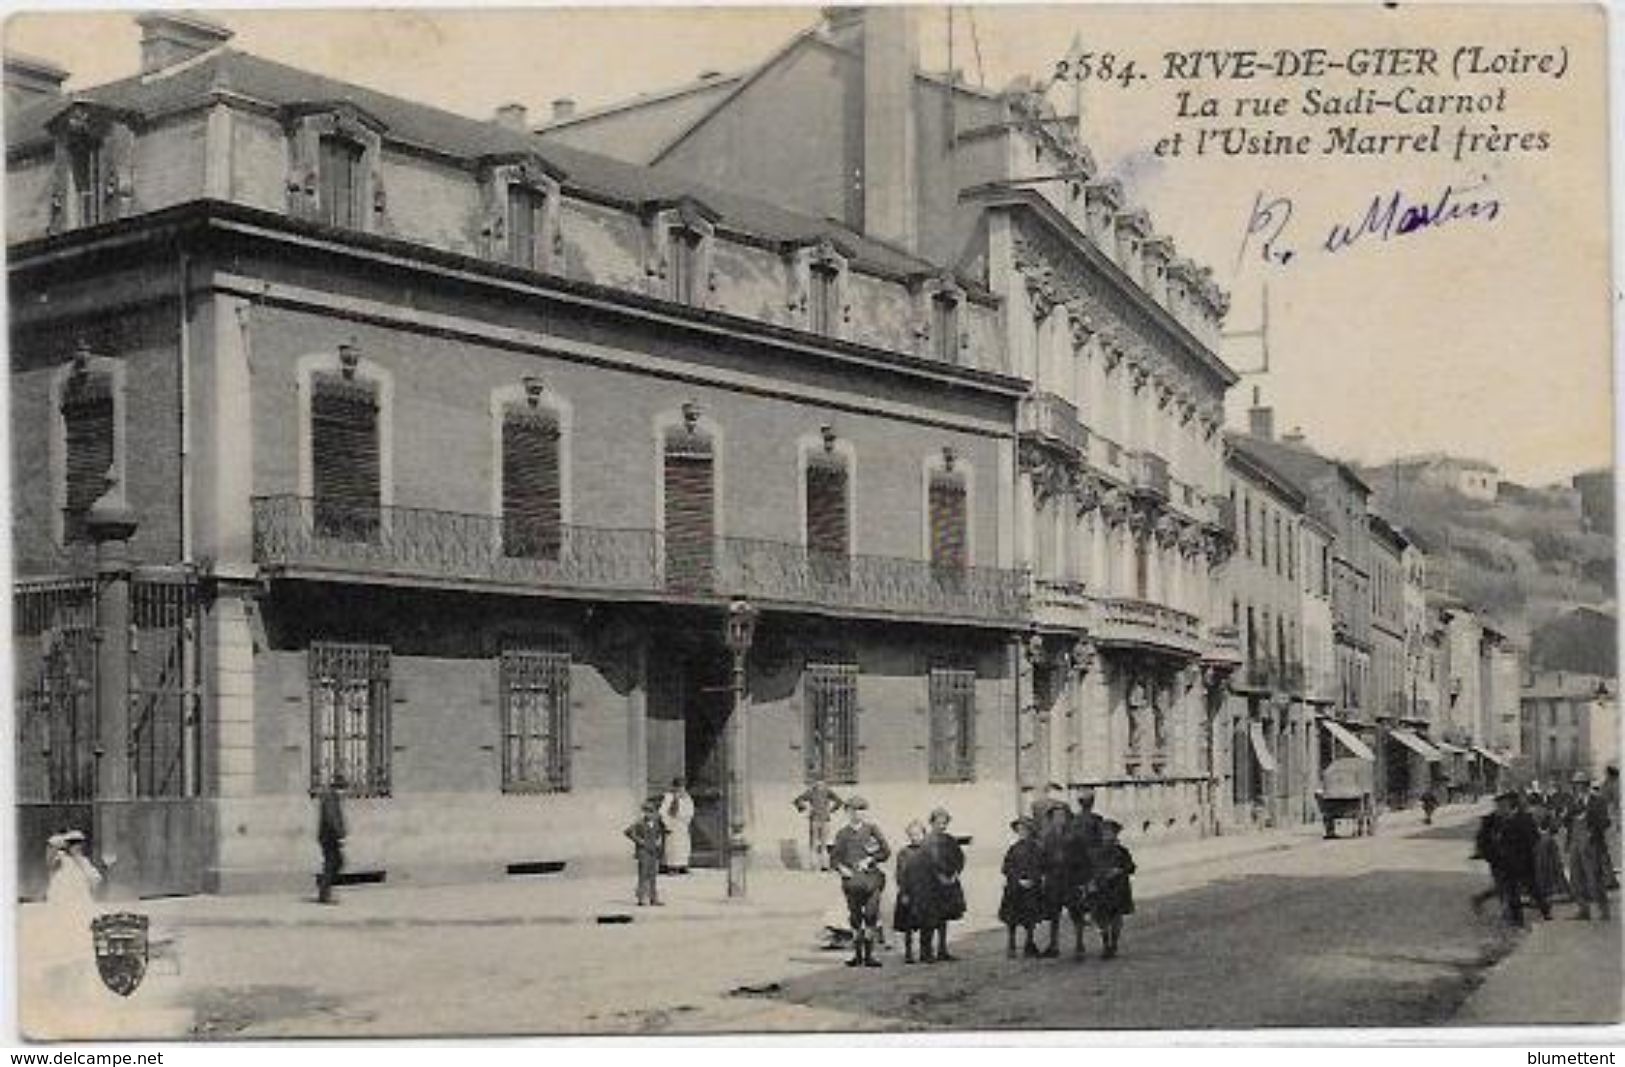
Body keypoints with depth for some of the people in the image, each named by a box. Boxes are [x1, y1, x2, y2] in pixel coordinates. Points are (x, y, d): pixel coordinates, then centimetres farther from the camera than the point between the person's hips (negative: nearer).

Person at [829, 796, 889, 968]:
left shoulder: (871, 829, 5)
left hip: (871, 878, -1)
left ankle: (869, 955, -1)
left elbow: (886, 851, 4)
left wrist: (869, 860, -6)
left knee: (871, 916, -7)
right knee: (855, 918, 4)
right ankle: (857, 955, 13)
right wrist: (842, 869, -8)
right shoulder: (843, 834, 9)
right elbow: (834, 857, 9)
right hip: (852, 880, 1)